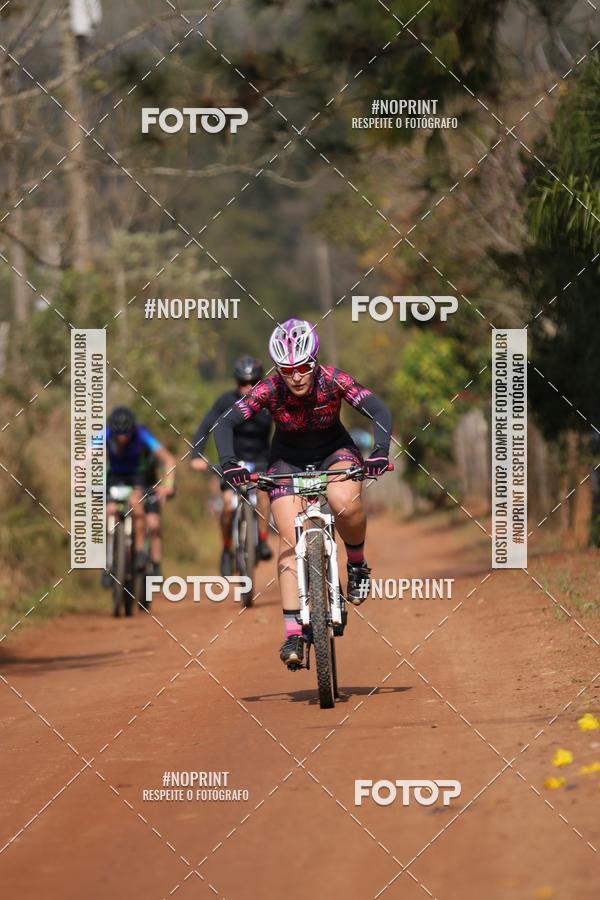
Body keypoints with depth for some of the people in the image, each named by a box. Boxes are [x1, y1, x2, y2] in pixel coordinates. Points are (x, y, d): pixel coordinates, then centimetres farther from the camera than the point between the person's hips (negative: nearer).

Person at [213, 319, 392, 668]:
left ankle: (358, 564, -3)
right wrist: (229, 463, -43)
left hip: (334, 450, -1)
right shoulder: (269, 391, -25)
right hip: (289, 459, 1)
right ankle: (293, 632, -17)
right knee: (290, 538, -16)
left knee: (345, 504, -33)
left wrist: (381, 452, -47)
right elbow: (226, 424, -26)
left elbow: (379, 411, -31)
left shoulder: (333, 381, -27)